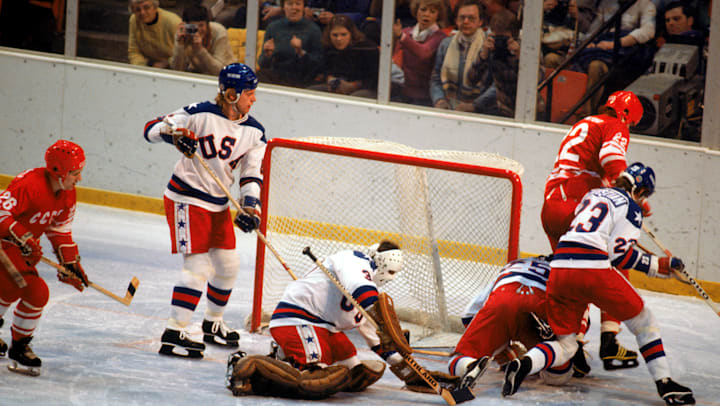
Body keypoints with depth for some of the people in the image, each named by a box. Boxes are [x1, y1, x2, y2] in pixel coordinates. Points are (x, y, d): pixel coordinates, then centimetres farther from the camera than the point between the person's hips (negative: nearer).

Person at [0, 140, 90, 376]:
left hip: (24, 245, 10)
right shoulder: (30, 186, -29)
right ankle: (19, 347, 1)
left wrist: (71, 263, 7)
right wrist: (24, 239, -33)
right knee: (36, 292, -15)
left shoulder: (67, 194, 0)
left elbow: (60, 229, 12)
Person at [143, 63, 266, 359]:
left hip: (219, 204, 8)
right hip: (186, 199, -7)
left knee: (228, 266, 14)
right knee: (198, 266, -14)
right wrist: (173, 132, -35)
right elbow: (151, 129, -14)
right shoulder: (201, 115, -16)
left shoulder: (254, 132, 2)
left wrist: (250, 206, -13)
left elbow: (251, 174, 3)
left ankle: (213, 323, 36)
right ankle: (173, 334, -12)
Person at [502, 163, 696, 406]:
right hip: (593, 269, -6)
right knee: (643, 321, 15)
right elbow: (620, 254, -3)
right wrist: (657, 266, 7)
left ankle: (524, 364, -17)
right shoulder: (631, 207, 5)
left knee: (565, 345, 13)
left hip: (559, 268, 6)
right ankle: (664, 383, 10)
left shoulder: (593, 194, 25)